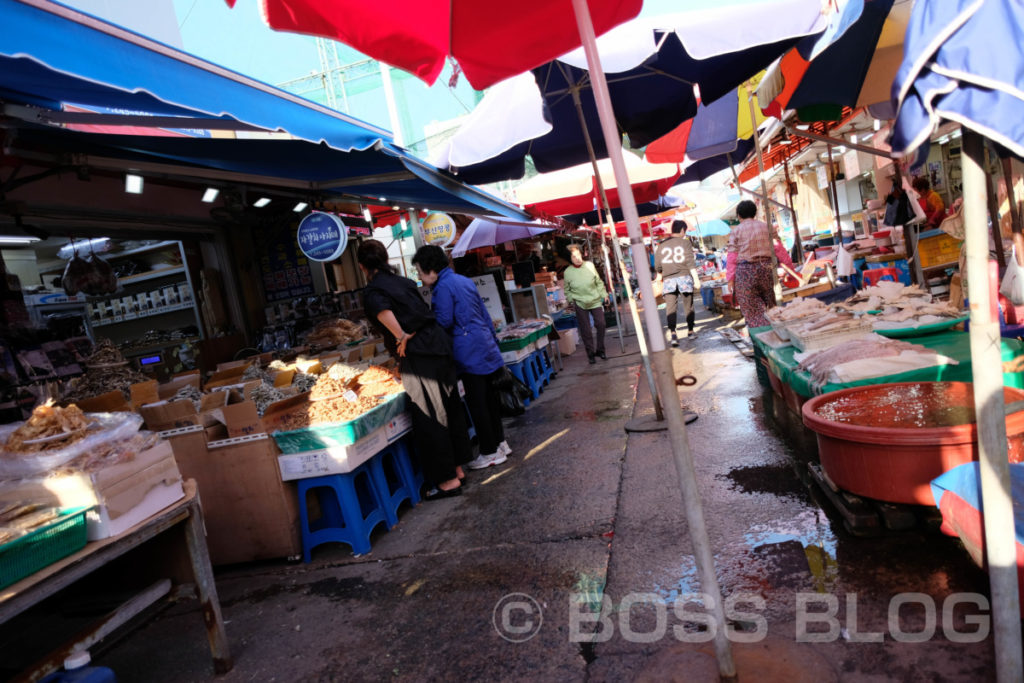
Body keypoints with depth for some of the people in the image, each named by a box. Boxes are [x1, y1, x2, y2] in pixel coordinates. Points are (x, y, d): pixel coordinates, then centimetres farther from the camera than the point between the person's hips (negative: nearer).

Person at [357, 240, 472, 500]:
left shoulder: (372, 291, -7)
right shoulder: (404, 282, 14)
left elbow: (383, 311, -29)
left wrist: (401, 338, -18)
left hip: (418, 357, -8)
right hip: (439, 345, 8)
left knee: (428, 420, 2)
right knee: (450, 408, 16)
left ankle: (448, 480, 10)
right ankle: (457, 468, 30)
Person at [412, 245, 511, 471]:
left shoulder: (443, 287, -11)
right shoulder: (464, 280, 16)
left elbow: (444, 321, -15)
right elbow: (484, 314, 19)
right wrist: (493, 340, 24)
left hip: (470, 354, -9)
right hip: (487, 349, 9)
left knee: (477, 404, 0)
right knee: (489, 399, 17)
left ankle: (490, 452, 8)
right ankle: (500, 443, 27)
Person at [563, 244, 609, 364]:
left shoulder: (589, 265, -3)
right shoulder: (567, 272, -4)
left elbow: (599, 282, 6)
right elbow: (567, 290, 6)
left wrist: (604, 294, 3)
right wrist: (571, 300, -5)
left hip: (595, 300, 1)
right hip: (580, 304, -1)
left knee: (600, 324, -5)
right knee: (585, 330, 1)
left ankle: (600, 350, 13)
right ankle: (590, 353, 14)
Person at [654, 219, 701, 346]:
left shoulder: (662, 245, 7)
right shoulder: (685, 242, -2)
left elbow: (657, 265, 10)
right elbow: (690, 262, -10)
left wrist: (659, 275, 29)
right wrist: (696, 279, -10)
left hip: (668, 280, 2)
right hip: (684, 277, -2)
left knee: (670, 308, -3)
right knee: (688, 306, 13)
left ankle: (673, 333, -18)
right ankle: (690, 331, 25)